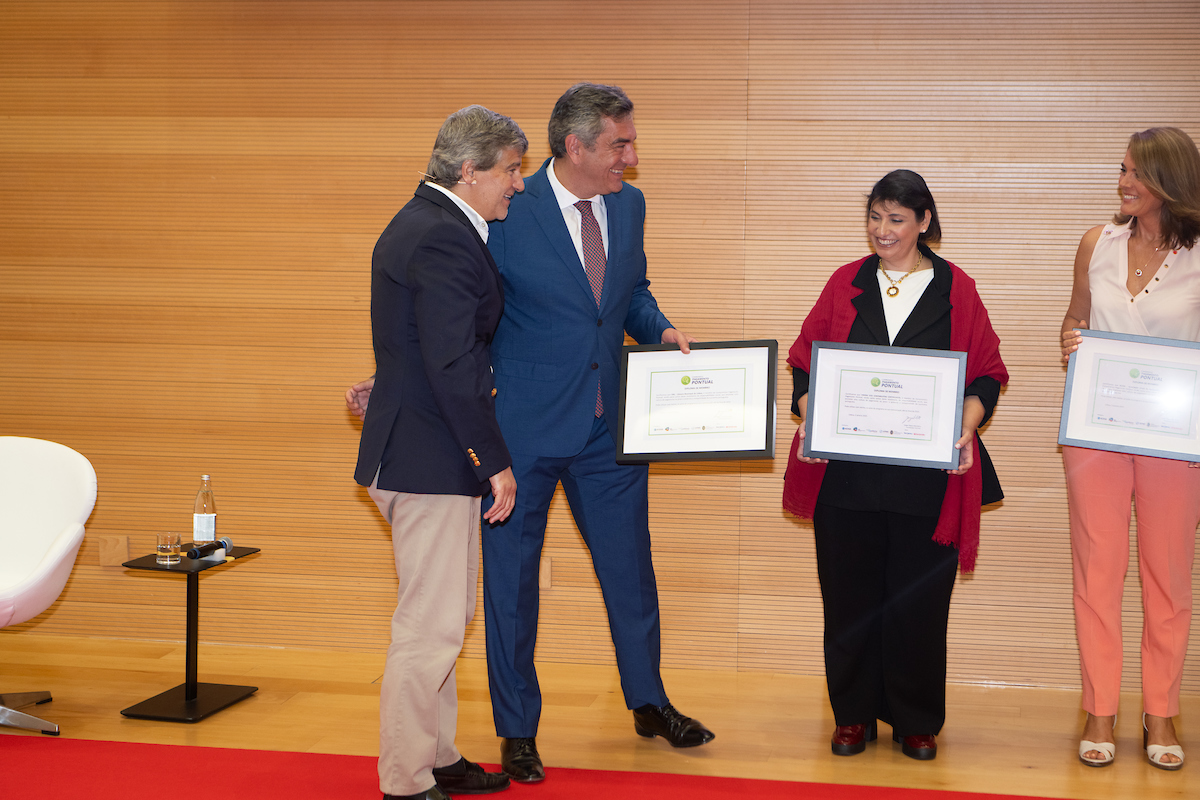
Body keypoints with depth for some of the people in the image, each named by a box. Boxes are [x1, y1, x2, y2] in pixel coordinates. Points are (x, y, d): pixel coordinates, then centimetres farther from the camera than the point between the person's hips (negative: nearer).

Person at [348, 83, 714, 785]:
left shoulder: (628, 205, 4)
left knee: (630, 568, 16)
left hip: (607, 429, 5)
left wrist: (661, 329, 0)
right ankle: (518, 732, 23)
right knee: (511, 577, 7)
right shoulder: (507, 215, -14)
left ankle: (650, 704, 36)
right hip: (523, 431, -5)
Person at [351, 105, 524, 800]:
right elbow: (453, 364, -23)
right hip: (433, 460, -11)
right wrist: (494, 461, -18)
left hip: (415, 449, 11)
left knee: (441, 617, 19)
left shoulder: (421, 223, 15)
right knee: (432, 626, -3)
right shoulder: (443, 239, -18)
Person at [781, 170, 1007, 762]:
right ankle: (853, 714, 19)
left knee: (919, 596, 2)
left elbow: (986, 374, 6)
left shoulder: (956, 290, 5)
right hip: (847, 469, 2)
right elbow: (804, 361, 9)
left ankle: (917, 722, 17)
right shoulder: (846, 284, 9)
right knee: (849, 592, 5)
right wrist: (808, 419, -8)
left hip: (928, 473, -1)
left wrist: (966, 428, -11)